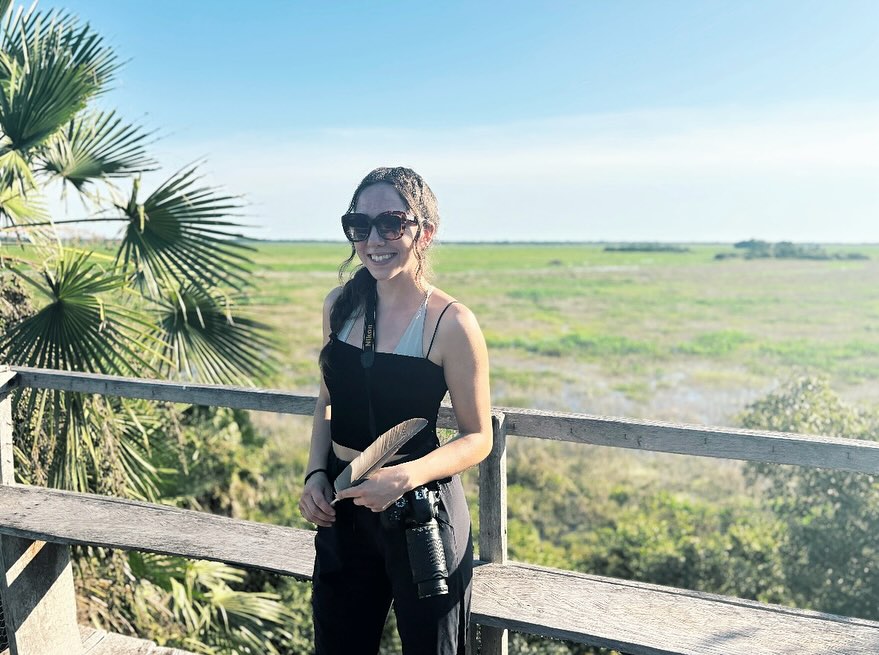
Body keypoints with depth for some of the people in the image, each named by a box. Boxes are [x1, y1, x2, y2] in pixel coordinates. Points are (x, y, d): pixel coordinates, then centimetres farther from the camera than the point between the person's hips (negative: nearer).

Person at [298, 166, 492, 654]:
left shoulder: (451, 323, -17)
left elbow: (478, 437, -11)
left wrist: (407, 476, -25)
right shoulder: (340, 305, 0)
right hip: (341, 505, 5)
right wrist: (315, 475, -3)